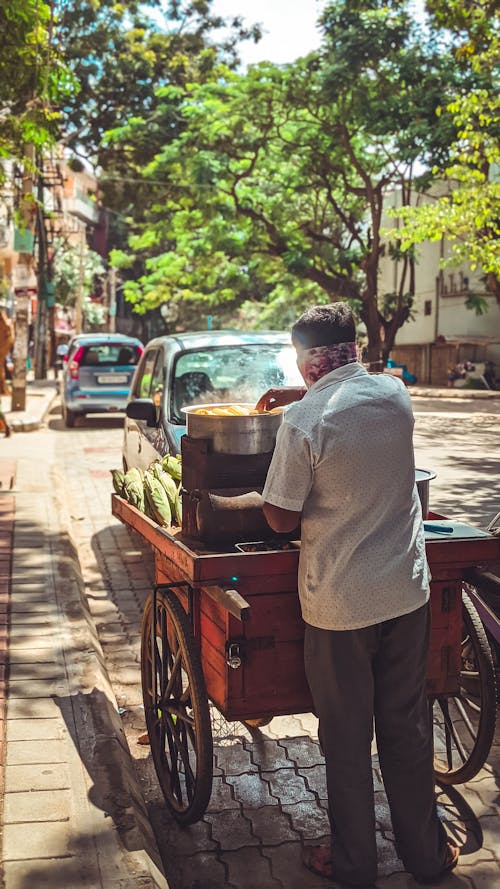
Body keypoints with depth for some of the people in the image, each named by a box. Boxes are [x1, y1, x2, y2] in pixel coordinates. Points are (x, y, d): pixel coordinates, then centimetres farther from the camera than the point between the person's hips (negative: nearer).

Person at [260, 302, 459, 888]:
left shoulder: (304, 421, -17)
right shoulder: (395, 393, -1)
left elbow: (281, 519, -11)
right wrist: (298, 395, 26)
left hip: (339, 602, -4)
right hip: (407, 591, 5)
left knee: (346, 738, 12)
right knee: (407, 727, 18)